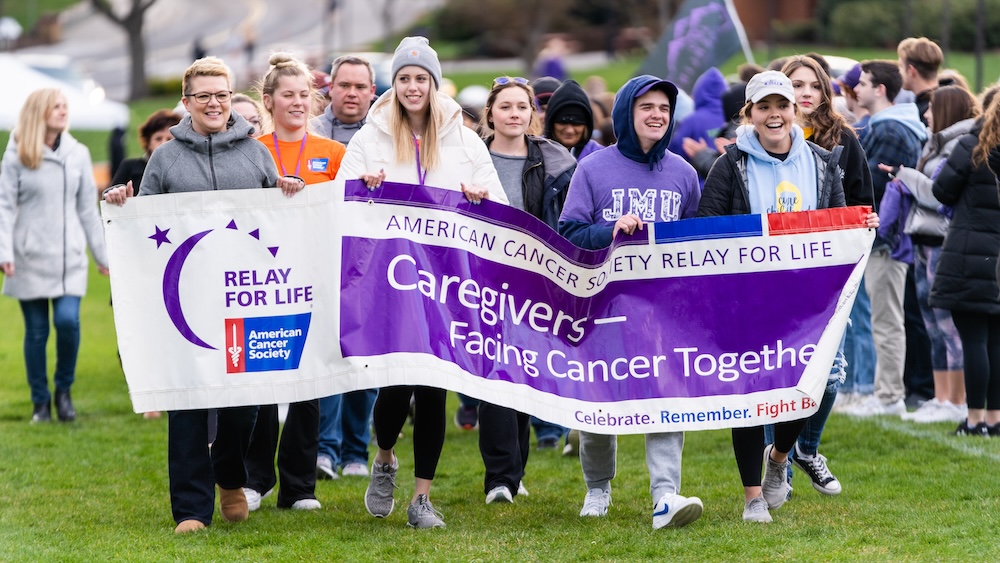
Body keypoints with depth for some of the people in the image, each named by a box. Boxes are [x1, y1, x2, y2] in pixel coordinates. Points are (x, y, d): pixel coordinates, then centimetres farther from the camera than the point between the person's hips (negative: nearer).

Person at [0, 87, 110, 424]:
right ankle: (40, 402, 16)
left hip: (69, 257, 1)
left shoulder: (78, 154, 6)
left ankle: (64, 390, 8)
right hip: (31, 258, -1)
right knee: (36, 330, 3)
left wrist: (102, 254, 11)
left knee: (68, 320, -14)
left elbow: (87, 208, 10)